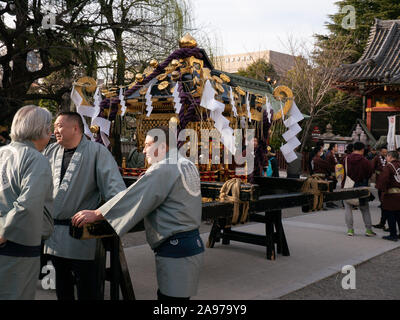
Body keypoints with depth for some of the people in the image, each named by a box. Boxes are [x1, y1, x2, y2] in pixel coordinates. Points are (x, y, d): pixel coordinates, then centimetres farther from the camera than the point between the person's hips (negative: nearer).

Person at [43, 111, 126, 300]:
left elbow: (114, 186, -13)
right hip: (53, 230, 6)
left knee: (86, 291, 4)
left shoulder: (97, 152, -6)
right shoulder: (51, 151, 11)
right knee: (62, 287, 19)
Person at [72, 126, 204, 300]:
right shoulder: (188, 165, 15)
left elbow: (133, 198, -16)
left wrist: (95, 214, -10)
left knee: (170, 295, -4)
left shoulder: (162, 170, -14)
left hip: (175, 251, -9)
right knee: (165, 293, 15)